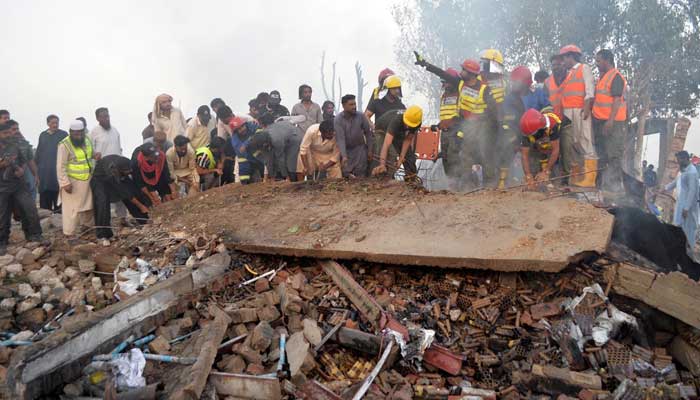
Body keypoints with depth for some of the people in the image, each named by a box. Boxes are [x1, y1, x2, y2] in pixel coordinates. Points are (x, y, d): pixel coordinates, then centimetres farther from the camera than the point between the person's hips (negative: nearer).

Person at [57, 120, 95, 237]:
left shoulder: (87, 140, 5)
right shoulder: (65, 145, -16)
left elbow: (91, 154, 23)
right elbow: (61, 166, -17)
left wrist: (96, 155, 3)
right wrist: (65, 183, -21)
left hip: (87, 180, 7)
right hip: (72, 181, -7)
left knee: (88, 205, 18)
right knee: (72, 208, -4)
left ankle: (87, 228, 36)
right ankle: (70, 234, 3)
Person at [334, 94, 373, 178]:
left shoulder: (361, 116, -9)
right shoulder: (338, 119, -14)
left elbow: (368, 133, 1)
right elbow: (340, 138, -23)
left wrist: (370, 150, 1)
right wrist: (344, 156, -33)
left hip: (360, 149, 1)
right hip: (346, 150, 0)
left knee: (361, 176, -1)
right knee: (345, 175, 1)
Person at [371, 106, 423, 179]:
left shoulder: (417, 123, -29)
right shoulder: (396, 121, -45)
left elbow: (408, 140, -19)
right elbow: (386, 144, -53)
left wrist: (401, 158, -27)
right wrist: (382, 164, -63)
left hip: (400, 133, 5)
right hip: (383, 130, -5)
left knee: (409, 155, 1)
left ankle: (412, 179, 14)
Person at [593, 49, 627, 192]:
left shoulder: (616, 77, -10)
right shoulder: (603, 77, 18)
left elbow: (617, 100, -18)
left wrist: (610, 120, -24)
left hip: (612, 123, -10)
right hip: (600, 121, 10)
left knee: (614, 154, -6)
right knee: (601, 154, 14)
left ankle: (615, 184, -1)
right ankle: (603, 182, 23)